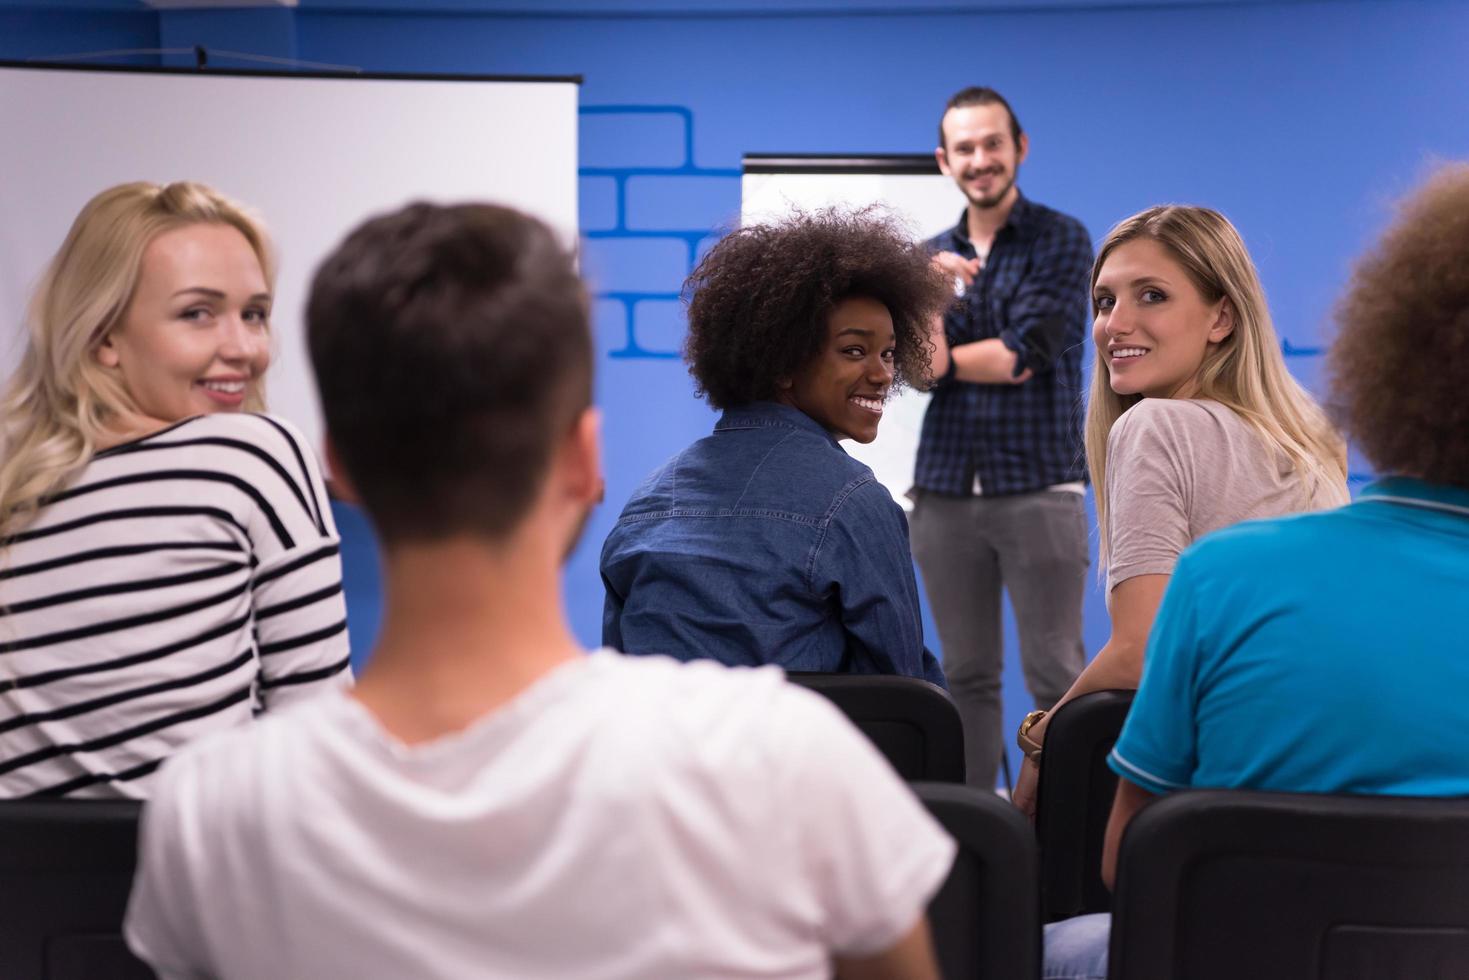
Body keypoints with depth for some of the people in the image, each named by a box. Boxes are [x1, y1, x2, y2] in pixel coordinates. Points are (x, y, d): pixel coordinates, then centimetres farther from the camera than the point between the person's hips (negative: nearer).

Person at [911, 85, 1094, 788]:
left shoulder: (1060, 240, 0)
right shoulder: (934, 254, 13)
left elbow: (1027, 355, -10)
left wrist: (943, 361, 1)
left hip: (1039, 488, -4)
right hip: (946, 491, 4)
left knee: (1055, 675, -4)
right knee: (966, 675, 8)